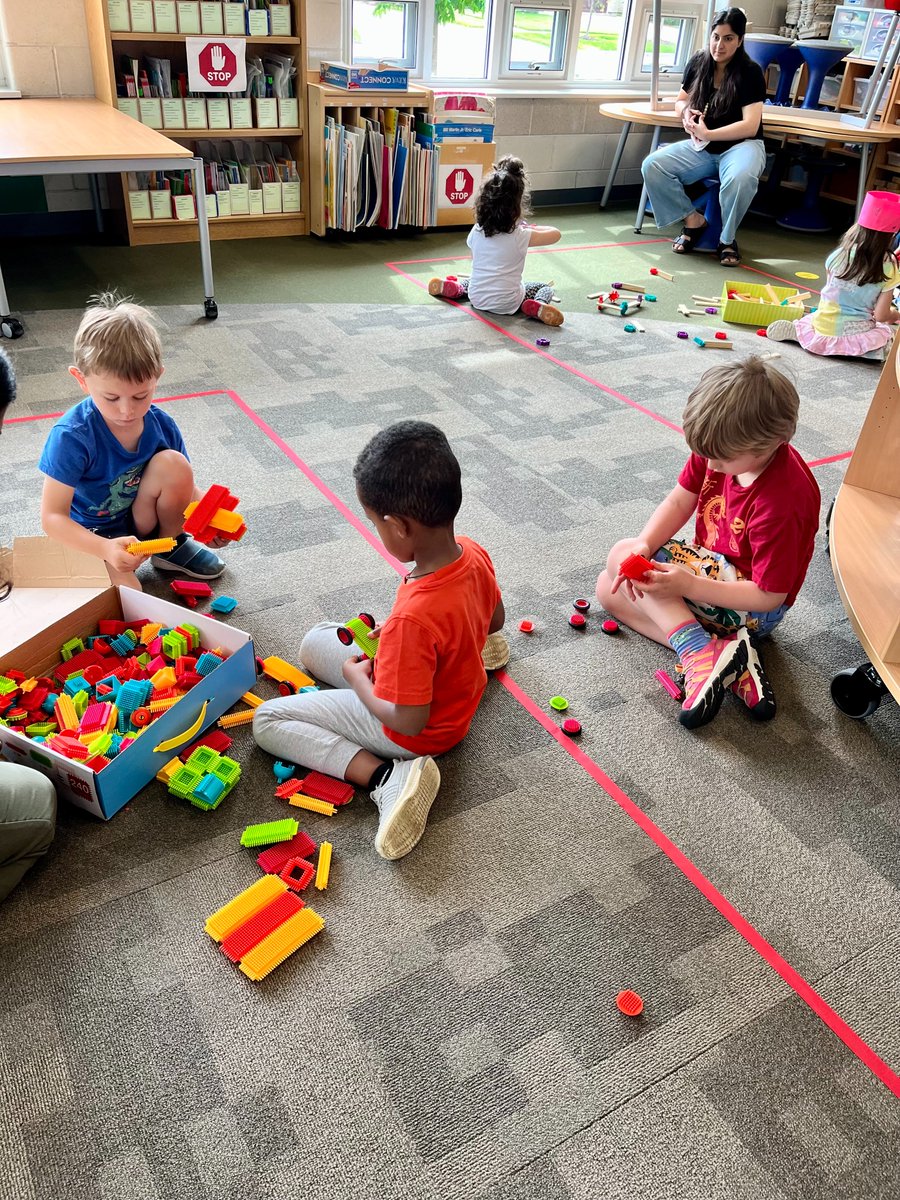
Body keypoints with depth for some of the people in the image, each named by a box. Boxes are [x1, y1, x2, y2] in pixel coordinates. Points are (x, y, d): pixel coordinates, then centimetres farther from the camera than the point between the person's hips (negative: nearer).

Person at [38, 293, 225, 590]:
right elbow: (53, 517, -26)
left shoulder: (161, 425, -14)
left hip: (142, 520, 4)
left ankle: (171, 544, 2)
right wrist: (107, 549, -44)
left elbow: (184, 486, -3)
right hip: (93, 535, -4)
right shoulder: (72, 436, -27)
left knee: (173, 463, -23)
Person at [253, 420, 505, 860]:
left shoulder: (412, 618, -40)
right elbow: (494, 621, 6)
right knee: (315, 641, 20)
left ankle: (387, 775, -14)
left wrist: (359, 681, -12)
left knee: (267, 720, -1)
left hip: (420, 734, -8)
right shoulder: (474, 554, -16)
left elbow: (408, 722, -30)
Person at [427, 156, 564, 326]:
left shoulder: (476, 232, -5)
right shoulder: (520, 236, -17)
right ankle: (534, 307, -10)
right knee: (546, 288, 18)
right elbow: (555, 234, -6)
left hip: (477, 299, 4)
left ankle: (453, 288, 14)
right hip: (506, 305, -4)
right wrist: (533, 228, 10)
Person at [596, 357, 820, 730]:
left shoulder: (783, 502, -32)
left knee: (619, 556, -17)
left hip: (752, 609, -9)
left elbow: (769, 596, -27)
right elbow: (679, 501, -3)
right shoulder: (721, 447, -12)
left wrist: (687, 584, -33)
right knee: (610, 587, 2)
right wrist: (644, 545, -21)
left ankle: (702, 654, -27)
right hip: (712, 566, 10)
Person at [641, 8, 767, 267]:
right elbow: (680, 101, 19)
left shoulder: (750, 73, -10)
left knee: (740, 178, -41)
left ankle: (728, 238, -13)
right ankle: (693, 220, -4)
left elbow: (750, 126, -16)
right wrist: (686, 112, -5)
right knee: (652, 166, -19)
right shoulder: (698, 63, 4)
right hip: (702, 148, 5)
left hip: (741, 146, -5)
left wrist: (706, 133, -18)